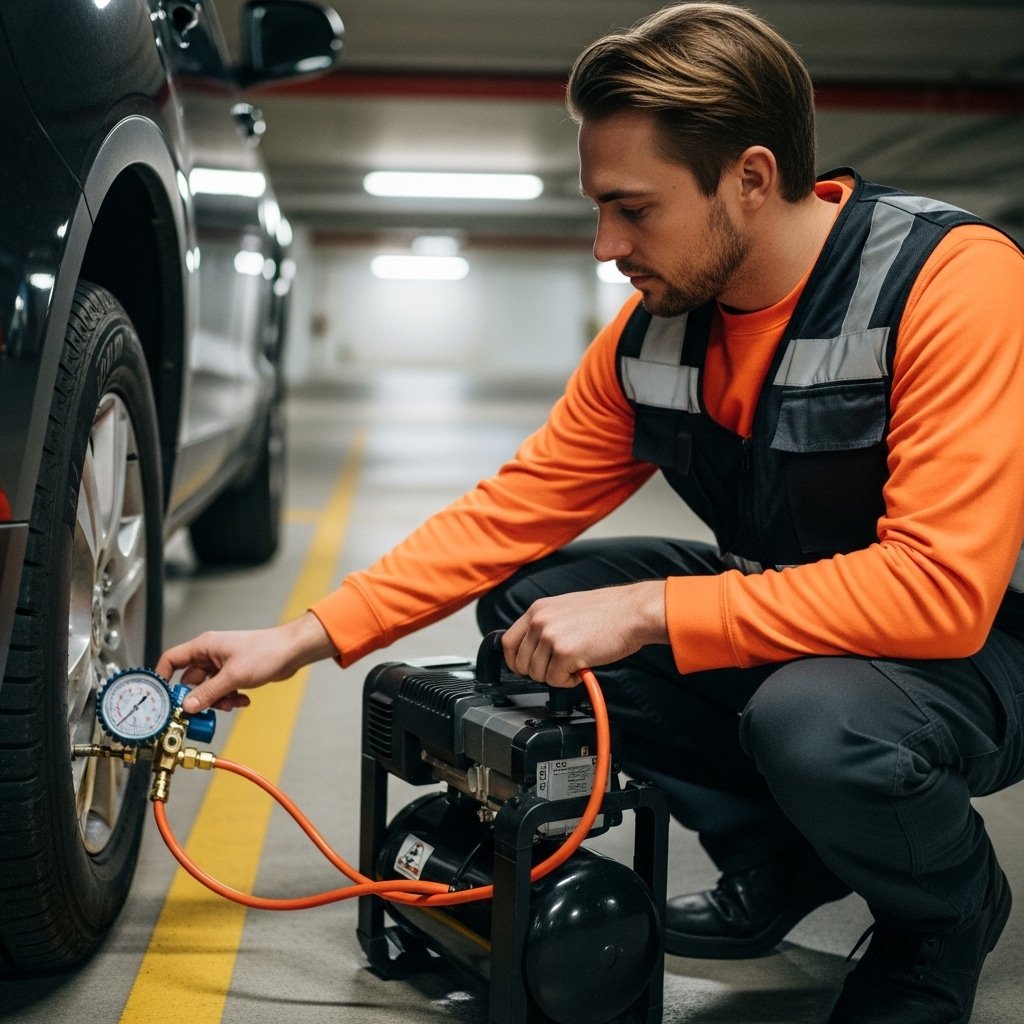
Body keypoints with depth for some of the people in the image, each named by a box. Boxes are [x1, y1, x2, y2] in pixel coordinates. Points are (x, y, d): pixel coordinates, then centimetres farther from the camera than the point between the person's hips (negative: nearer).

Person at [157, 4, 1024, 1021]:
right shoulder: (648, 332, -6)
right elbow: (510, 513, 0)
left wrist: (647, 612, -32)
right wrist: (303, 638, -5)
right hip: (785, 622, 6)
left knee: (812, 714, -37)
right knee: (525, 603, -6)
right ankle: (780, 864, 8)